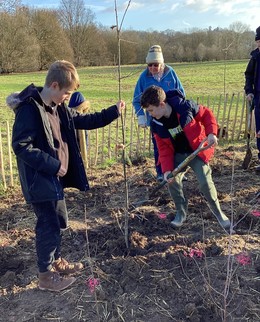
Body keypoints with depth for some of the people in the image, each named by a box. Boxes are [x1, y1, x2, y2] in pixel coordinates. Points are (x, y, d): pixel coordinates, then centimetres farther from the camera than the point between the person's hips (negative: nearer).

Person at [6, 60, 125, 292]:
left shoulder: (58, 107, 6)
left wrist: (113, 112, 10)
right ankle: (46, 275, 20)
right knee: (49, 226, 2)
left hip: (55, 178, 9)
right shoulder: (30, 109, -20)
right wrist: (52, 165, -23)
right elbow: (21, 146, -23)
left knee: (59, 222, 20)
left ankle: (56, 262, 40)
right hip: (40, 180, -9)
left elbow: (83, 121, 16)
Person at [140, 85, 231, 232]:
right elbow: (164, 149, -8)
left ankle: (219, 213, 16)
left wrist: (211, 133, -26)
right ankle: (181, 212, 17)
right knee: (172, 181, -9)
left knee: (206, 183, -11)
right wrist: (167, 169, -19)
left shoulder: (186, 106, -25)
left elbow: (207, 114, -10)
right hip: (178, 155, 4)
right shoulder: (156, 124, -12)